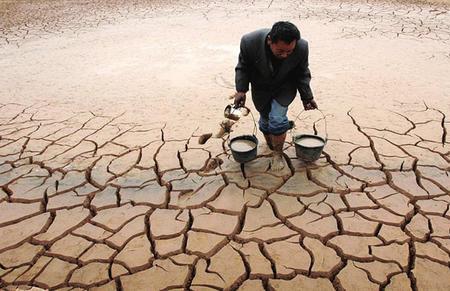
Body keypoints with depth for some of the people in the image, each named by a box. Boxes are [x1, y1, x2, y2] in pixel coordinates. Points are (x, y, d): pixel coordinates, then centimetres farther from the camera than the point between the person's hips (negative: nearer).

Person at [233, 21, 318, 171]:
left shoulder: (302, 47, -29)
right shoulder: (250, 42, -33)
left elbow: (302, 73, -8)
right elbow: (242, 67, -12)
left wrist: (307, 97, -6)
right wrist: (241, 90, -20)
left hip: (285, 87, -1)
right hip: (261, 88, 1)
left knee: (277, 119, -14)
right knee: (265, 119, 12)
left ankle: (278, 154, 8)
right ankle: (270, 144, 42)